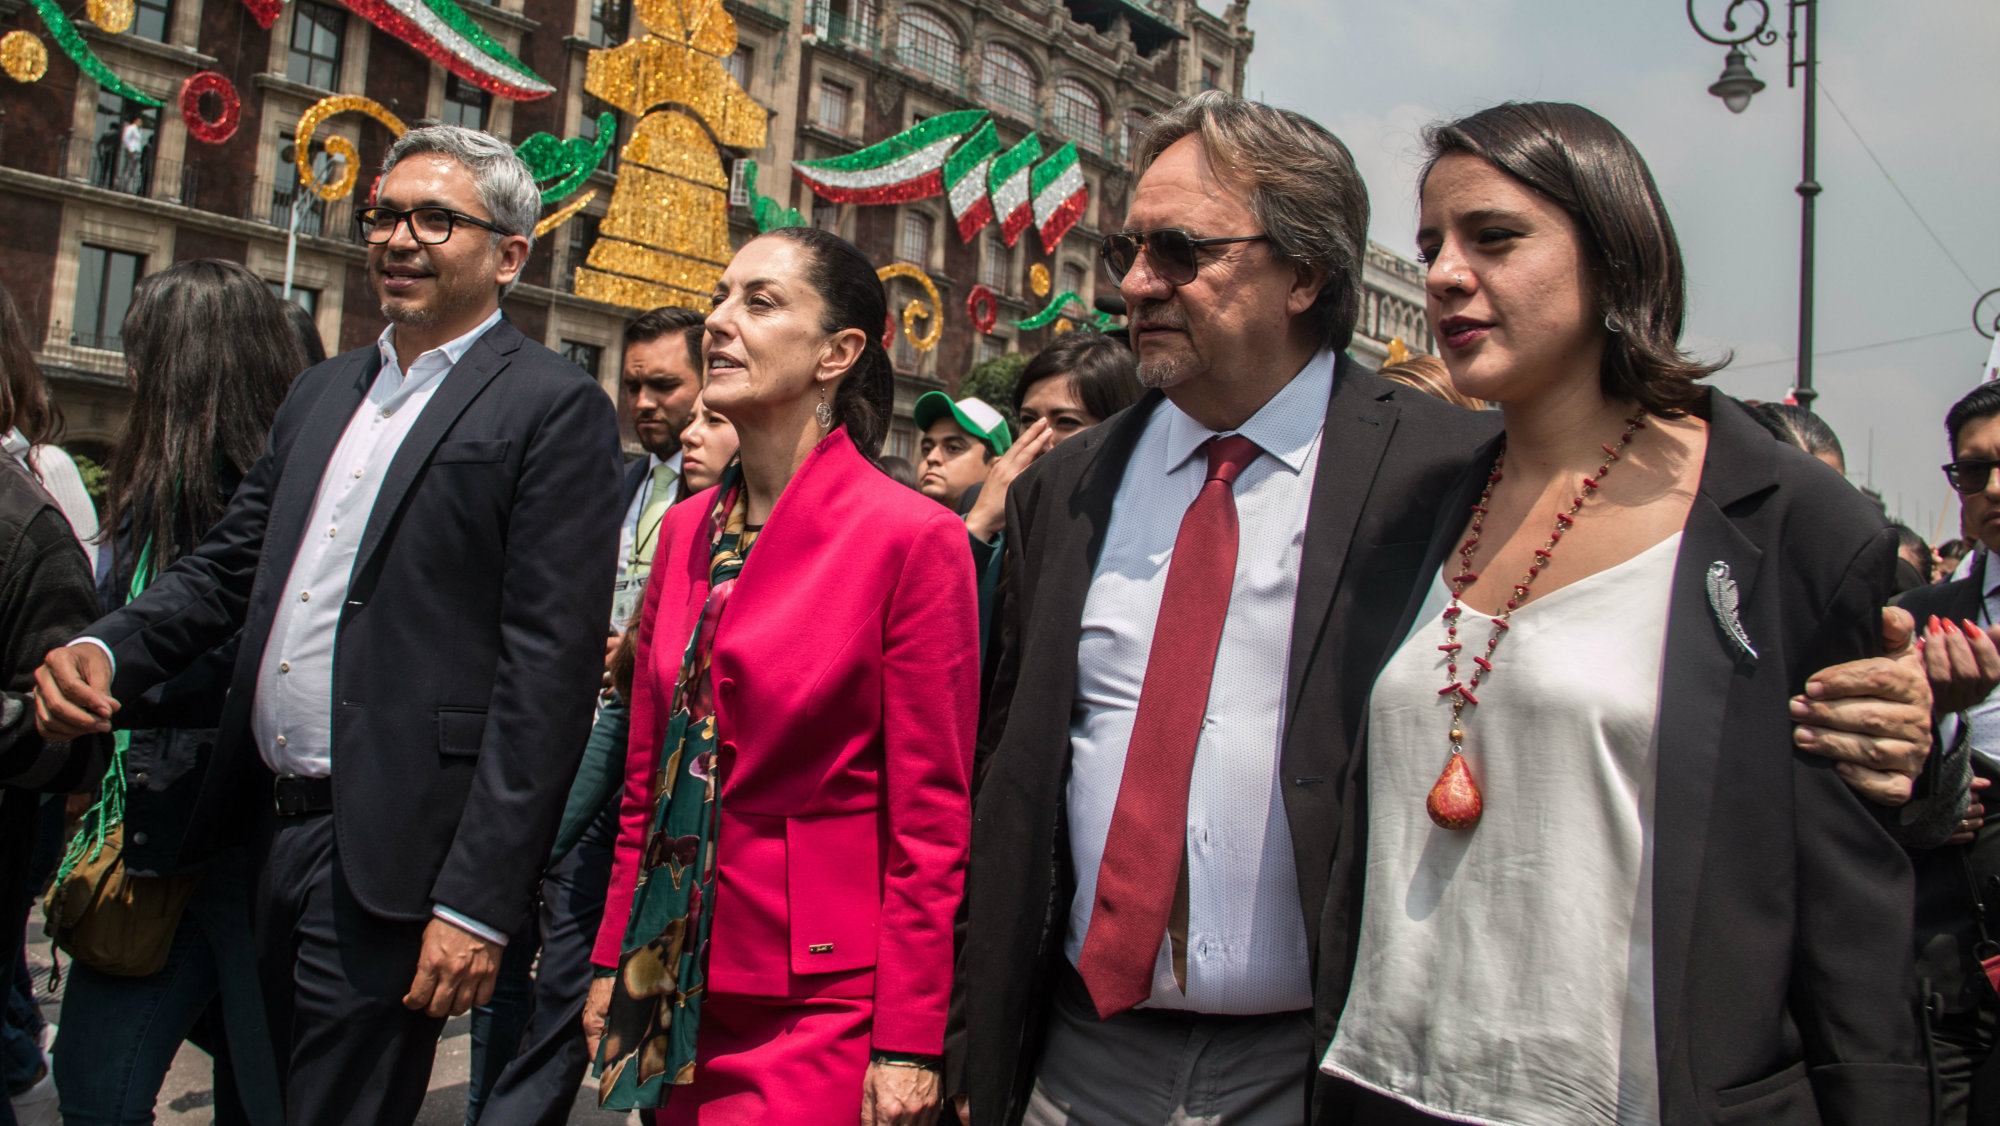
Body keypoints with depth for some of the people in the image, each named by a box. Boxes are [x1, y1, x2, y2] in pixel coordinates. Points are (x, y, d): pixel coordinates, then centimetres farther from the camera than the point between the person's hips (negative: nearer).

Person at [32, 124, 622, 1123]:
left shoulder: (554, 408, -10)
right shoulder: (322, 392, 16)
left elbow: (548, 666, -16)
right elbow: (229, 563, 19)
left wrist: (478, 901, -18)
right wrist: (104, 650, -3)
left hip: (389, 861, -7)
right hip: (267, 833, 8)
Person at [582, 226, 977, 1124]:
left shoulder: (913, 537, -15)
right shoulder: (687, 529, 5)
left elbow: (929, 822, -13)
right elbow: (649, 775, 11)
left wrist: (907, 1048, -11)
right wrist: (615, 961, 11)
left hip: (820, 1003, -6)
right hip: (678, 983, 6)